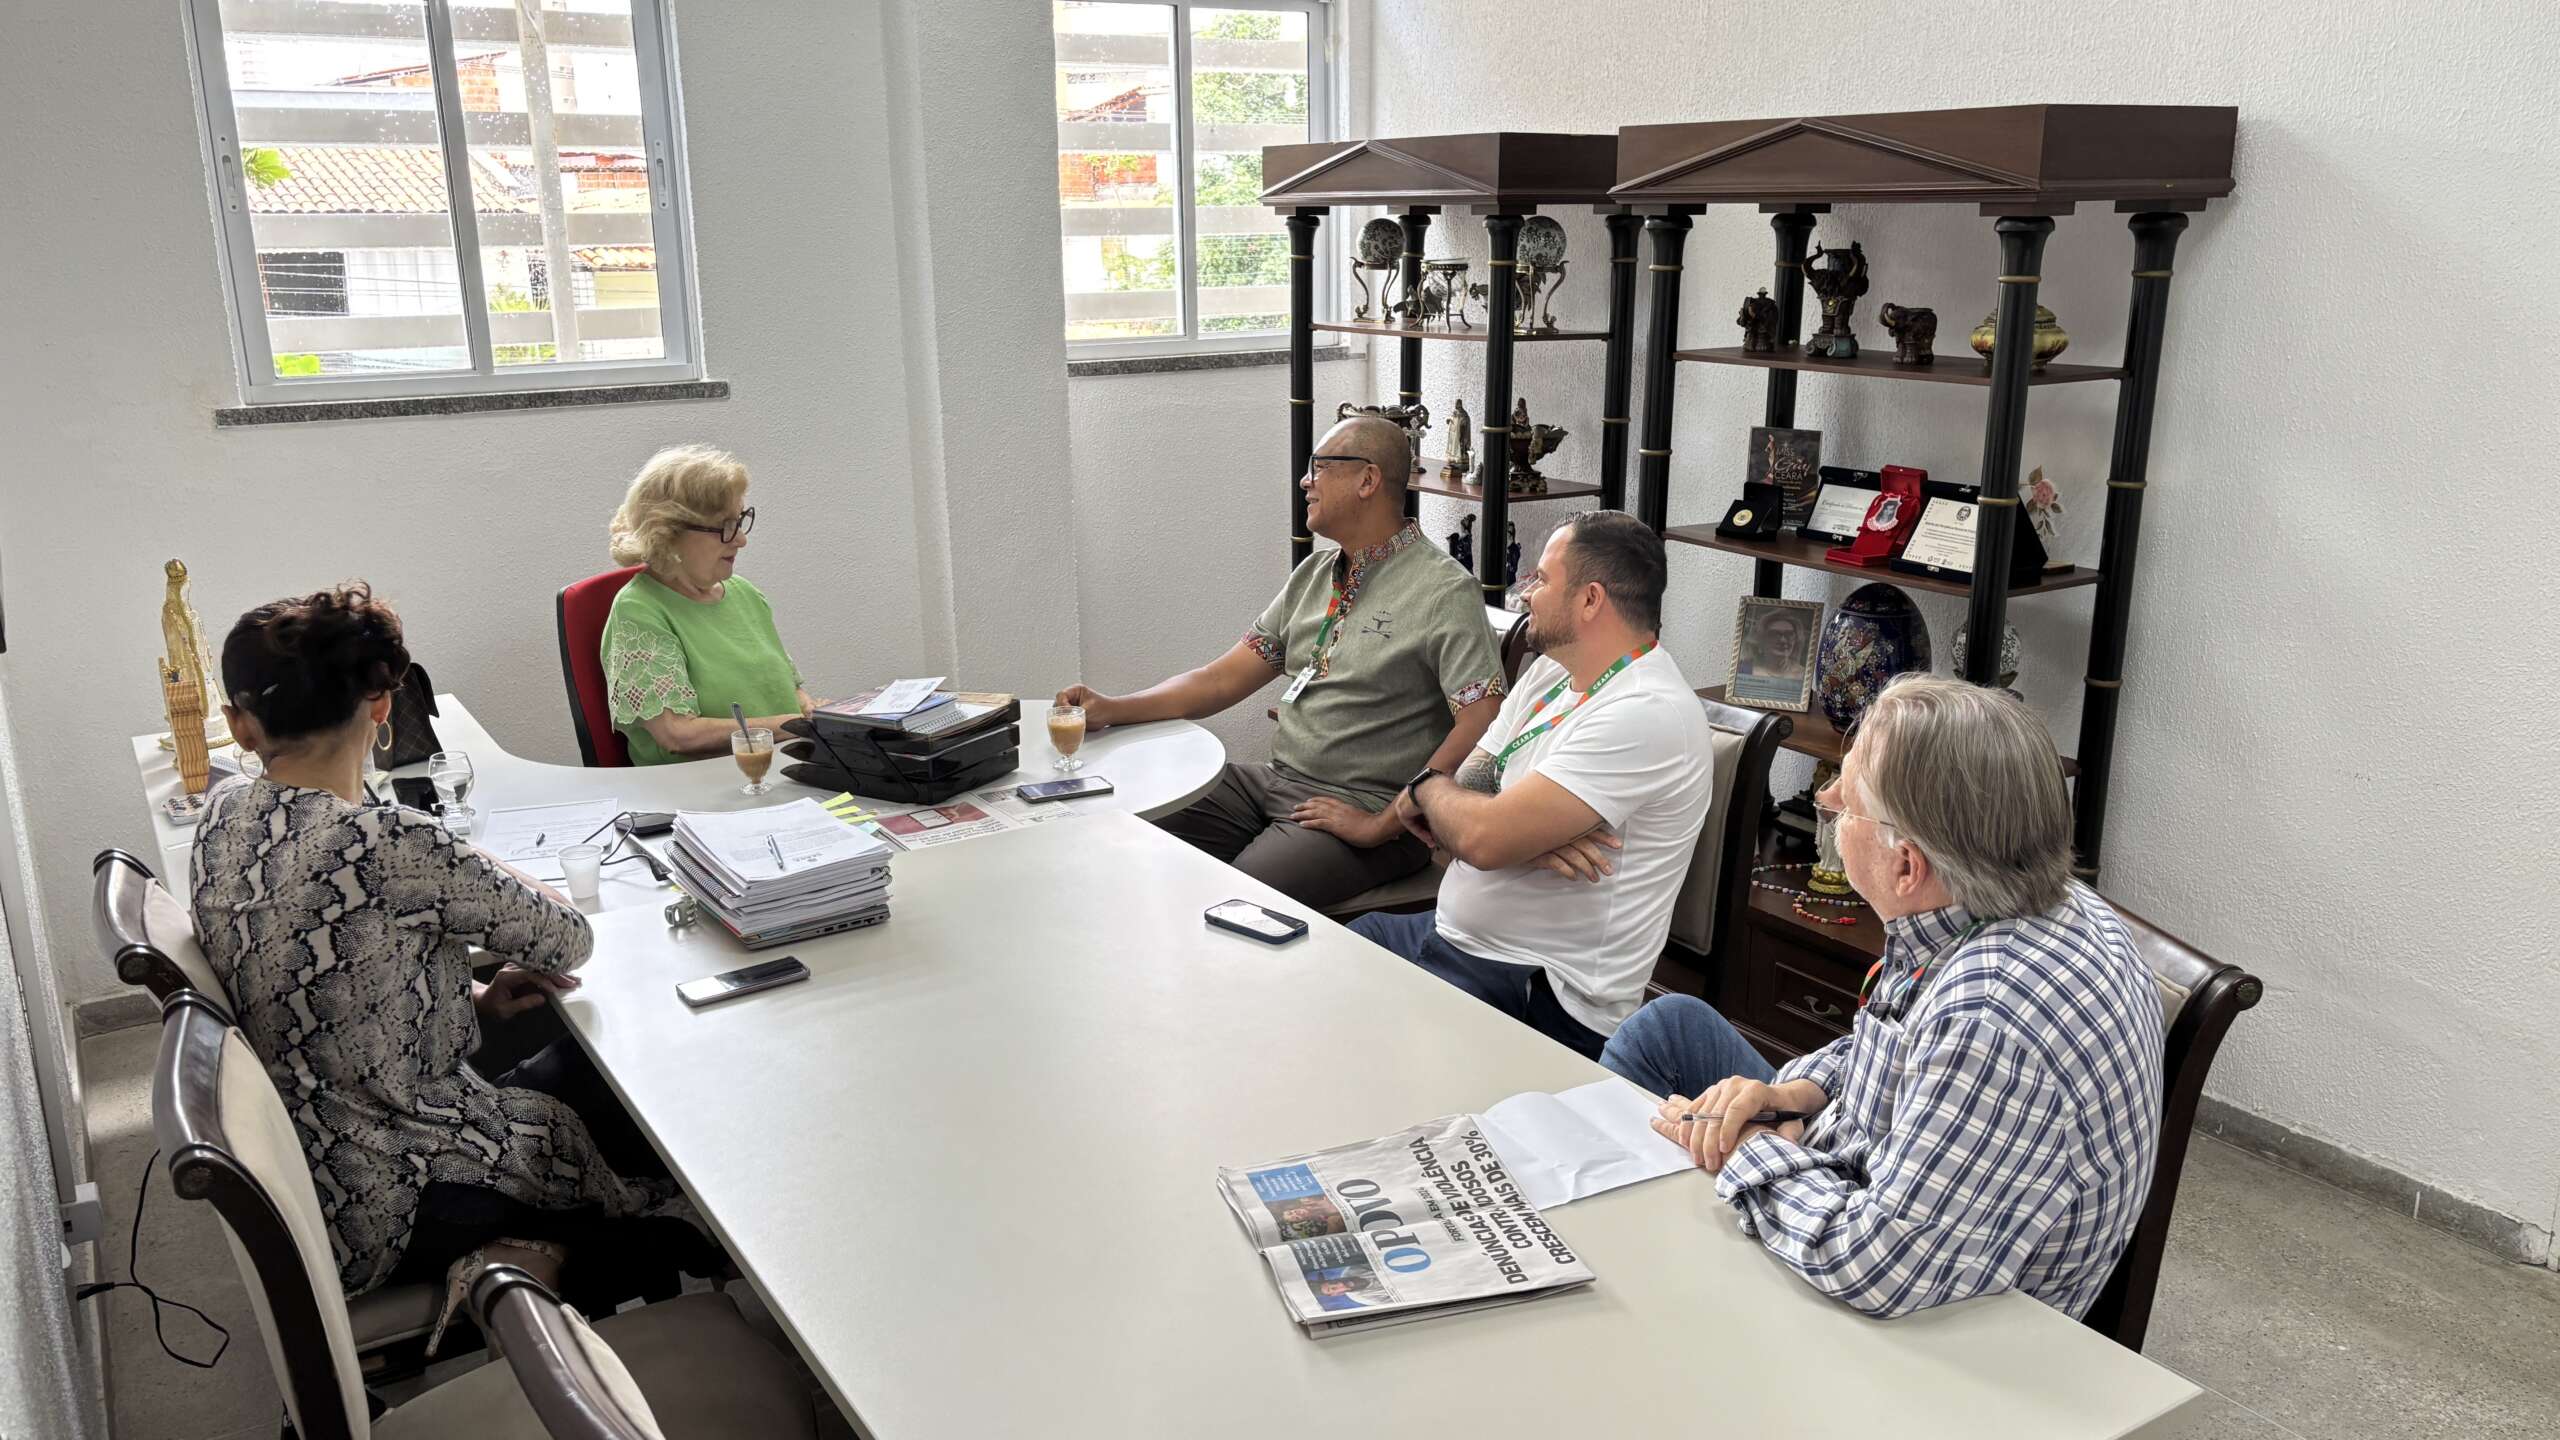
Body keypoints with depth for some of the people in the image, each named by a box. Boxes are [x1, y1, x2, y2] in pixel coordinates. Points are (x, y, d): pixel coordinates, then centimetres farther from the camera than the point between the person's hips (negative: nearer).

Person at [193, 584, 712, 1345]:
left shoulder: (225, 816, -2)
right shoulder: (387, 845, -27)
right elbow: (569, 942, -14)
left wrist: (474, 998, 1)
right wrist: (504, 884, 5)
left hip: (309, 1176, 8)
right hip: (393, 1211, -8)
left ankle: (519, 1253, 15)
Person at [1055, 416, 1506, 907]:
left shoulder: (1443, 591, -11)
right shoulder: (1315, 574, 14)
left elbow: (1481, 726, -21)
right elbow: (1228, 677, 12)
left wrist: (1382, 826, -20)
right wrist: (1114, 709, -2)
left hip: (1362, 809, -7)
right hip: (1276, 781, 7)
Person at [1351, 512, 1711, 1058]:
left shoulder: (1645, 714, -21)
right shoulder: (1551, 671, 9)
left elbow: (1483, 838, -27)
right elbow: (1463, 805, 4)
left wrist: (1428, 788, -5)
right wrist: (1527, 837, -18)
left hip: (1541, 994, -9)